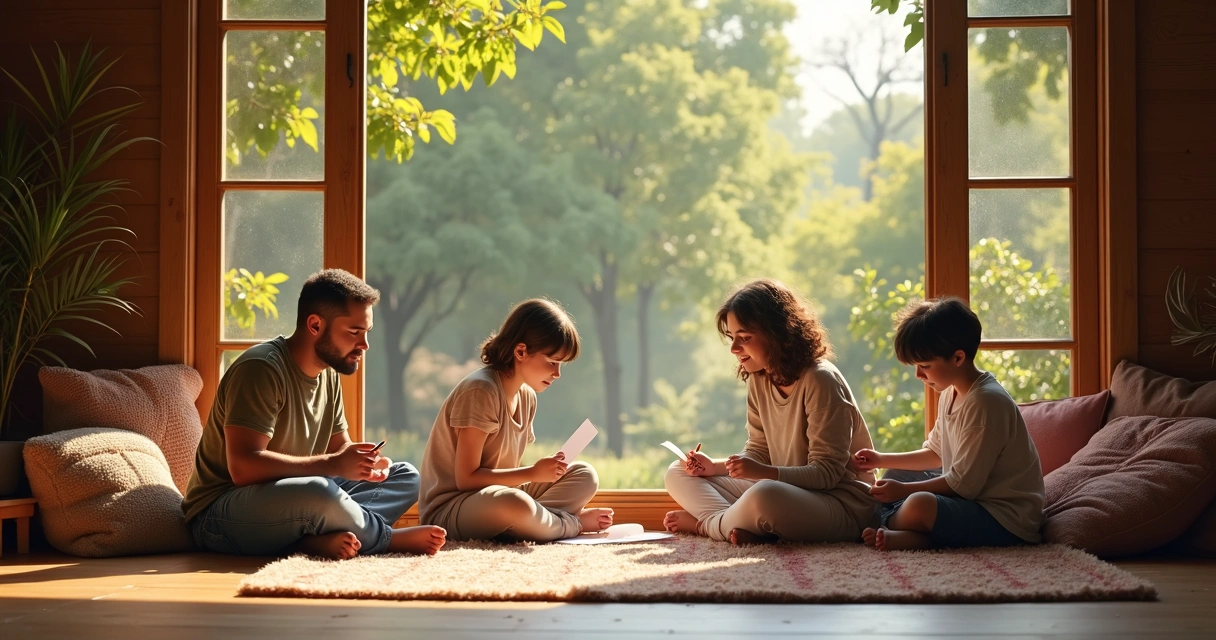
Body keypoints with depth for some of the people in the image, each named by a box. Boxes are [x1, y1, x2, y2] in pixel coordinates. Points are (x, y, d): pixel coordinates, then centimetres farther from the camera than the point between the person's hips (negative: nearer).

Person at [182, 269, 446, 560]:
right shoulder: (260, 368, -19)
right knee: (318, 493, -39)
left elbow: (339, 446, 16)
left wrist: (364, 462, -8)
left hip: (292, 504, 9)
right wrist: (332, 465, -28)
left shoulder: (328, 375, 8)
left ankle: (319, 539, -24)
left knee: (406, 476, 1)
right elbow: (243, 467, -28)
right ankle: (389, 538, -10)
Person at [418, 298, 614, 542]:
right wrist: (533, 473, -21)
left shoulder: (526, 396, 8)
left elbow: (510, 468, 7)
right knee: (515, 504, -39)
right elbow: (466, 478, -21)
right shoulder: (480, 391, -19)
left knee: (585, 475, 5)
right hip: (449, 510, -9)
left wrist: (545, 470, -11)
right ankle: (571, 524, -9)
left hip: (495, 495, 9)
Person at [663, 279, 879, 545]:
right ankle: (736, 526, -19)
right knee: (678, 474, 5)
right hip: (785, 492, 8)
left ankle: (706, 524, -10)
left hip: (843, 504, -8)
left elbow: (827, 472, -20)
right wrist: (715, 466, -6)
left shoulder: (819, 381, -18)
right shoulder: (759, 380, 6)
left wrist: (765, 472, -33)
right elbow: (758, 453, 11)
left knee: (765, 495, -41)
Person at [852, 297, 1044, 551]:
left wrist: (904, 490, -14)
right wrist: (881, 460, 18)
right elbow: (935, 453, 24)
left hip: (1006, 519, -11)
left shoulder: (985, 402, -21)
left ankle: (887, 527, -2)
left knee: (919, 505, -32)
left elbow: (963, 484, -21)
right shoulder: (951, 394, 9)